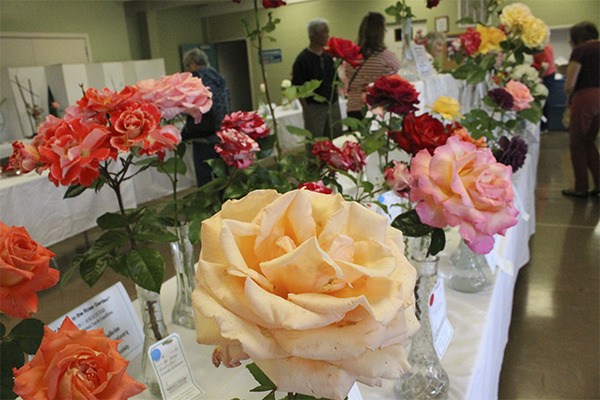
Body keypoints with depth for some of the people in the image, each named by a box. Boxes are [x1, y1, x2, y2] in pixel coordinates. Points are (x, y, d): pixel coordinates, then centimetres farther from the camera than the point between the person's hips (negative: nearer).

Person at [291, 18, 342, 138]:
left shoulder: (328, 56, 10)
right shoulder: (303, 59, -10)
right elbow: (298, 87, -11)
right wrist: (306, 109, -13)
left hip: (333, 105, 6)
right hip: (314, 107, -6)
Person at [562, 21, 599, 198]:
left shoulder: (581, 50, -7)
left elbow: (569, 84, -12)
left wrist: (570, 98, 7)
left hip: (586, 97, -7)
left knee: (577, 144, 5)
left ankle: (581, 188, 10)